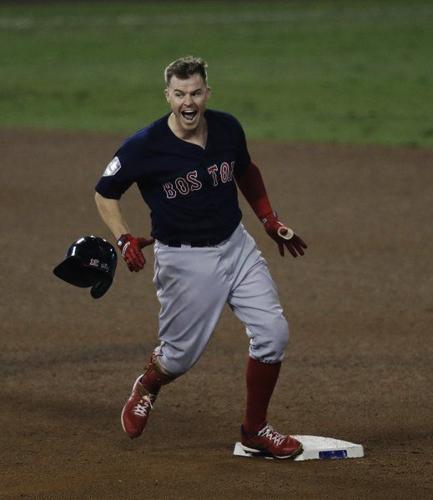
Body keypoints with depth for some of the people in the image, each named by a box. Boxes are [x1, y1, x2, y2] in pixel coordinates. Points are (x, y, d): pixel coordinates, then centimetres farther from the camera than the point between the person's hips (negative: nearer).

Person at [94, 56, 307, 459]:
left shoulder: (228, 129, -4)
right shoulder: (145, 146, -18)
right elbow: (105, 192, -4)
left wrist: (269, 220, 15)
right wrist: (124, 239, -18)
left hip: (235, 245, 4)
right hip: (183, 258, -4)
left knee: (272, 333, -5)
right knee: (181, 354, 4)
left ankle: (255, 430, 11)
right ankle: (146, 389, 41)